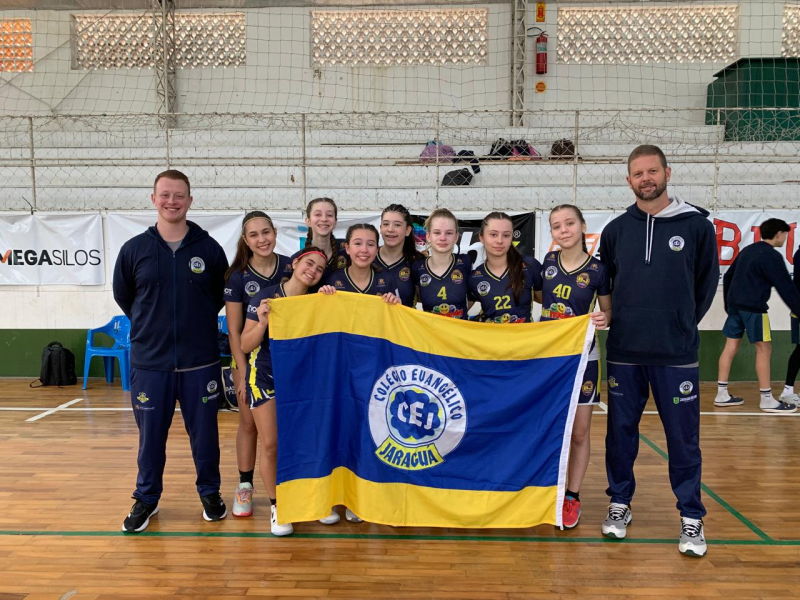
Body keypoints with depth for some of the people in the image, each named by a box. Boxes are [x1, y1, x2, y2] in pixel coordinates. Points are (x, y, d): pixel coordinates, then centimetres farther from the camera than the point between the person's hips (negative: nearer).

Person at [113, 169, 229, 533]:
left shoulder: (210, 249, -1)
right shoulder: (133, 249, 0)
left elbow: (222, 296, 11)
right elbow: (123, 296, 13)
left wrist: (198, 324, 8)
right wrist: (151, 326, 12)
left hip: (200, 362, 0)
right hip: (149, 362, 1)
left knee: (204, 432, 10)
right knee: (150, 435, 11)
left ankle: (210, 493, 29)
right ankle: (146, 499, 30)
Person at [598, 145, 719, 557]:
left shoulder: (696, 225, 0)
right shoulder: (616, 230, 6)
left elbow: (708, 281, 9)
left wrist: (683, 322, 9)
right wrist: (627, 321, 11)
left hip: (677, 353, -2)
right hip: (625, 352, 2)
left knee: (683, 437, 4)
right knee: (621, 431, 10)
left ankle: (691, 517, 19)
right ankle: (620, 504, 26)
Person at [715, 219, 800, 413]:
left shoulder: (748, 250, 16)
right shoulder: (772, 255, -9)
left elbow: (728, 277, 21)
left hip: (735, 304, 8)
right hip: (753, 307, -8)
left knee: (731, 346, 8)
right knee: (764, 349, -1)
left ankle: (722, 394, 11)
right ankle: (767, 400, 2)